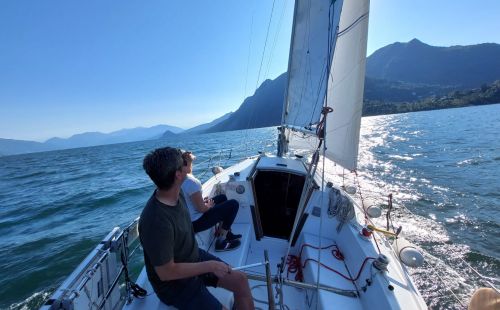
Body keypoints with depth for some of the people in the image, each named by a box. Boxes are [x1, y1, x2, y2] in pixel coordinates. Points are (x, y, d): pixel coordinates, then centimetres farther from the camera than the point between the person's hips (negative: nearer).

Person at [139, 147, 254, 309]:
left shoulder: (175, 194, -12)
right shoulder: (157, 221, -36)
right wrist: (210, 266, -23)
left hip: (194, 258, 8)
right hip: (174, 282, -7)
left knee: (240, 280, 5)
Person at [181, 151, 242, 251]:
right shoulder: (191, 182, -29)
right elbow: (202, 208, -23)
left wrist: (202, 201, 3)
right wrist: (209, 205, -3)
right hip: (195, 223, -9)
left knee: (222, 197, 22)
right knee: (233, 204, -5)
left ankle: (226, 232, 28)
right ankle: (221, 242, 5)